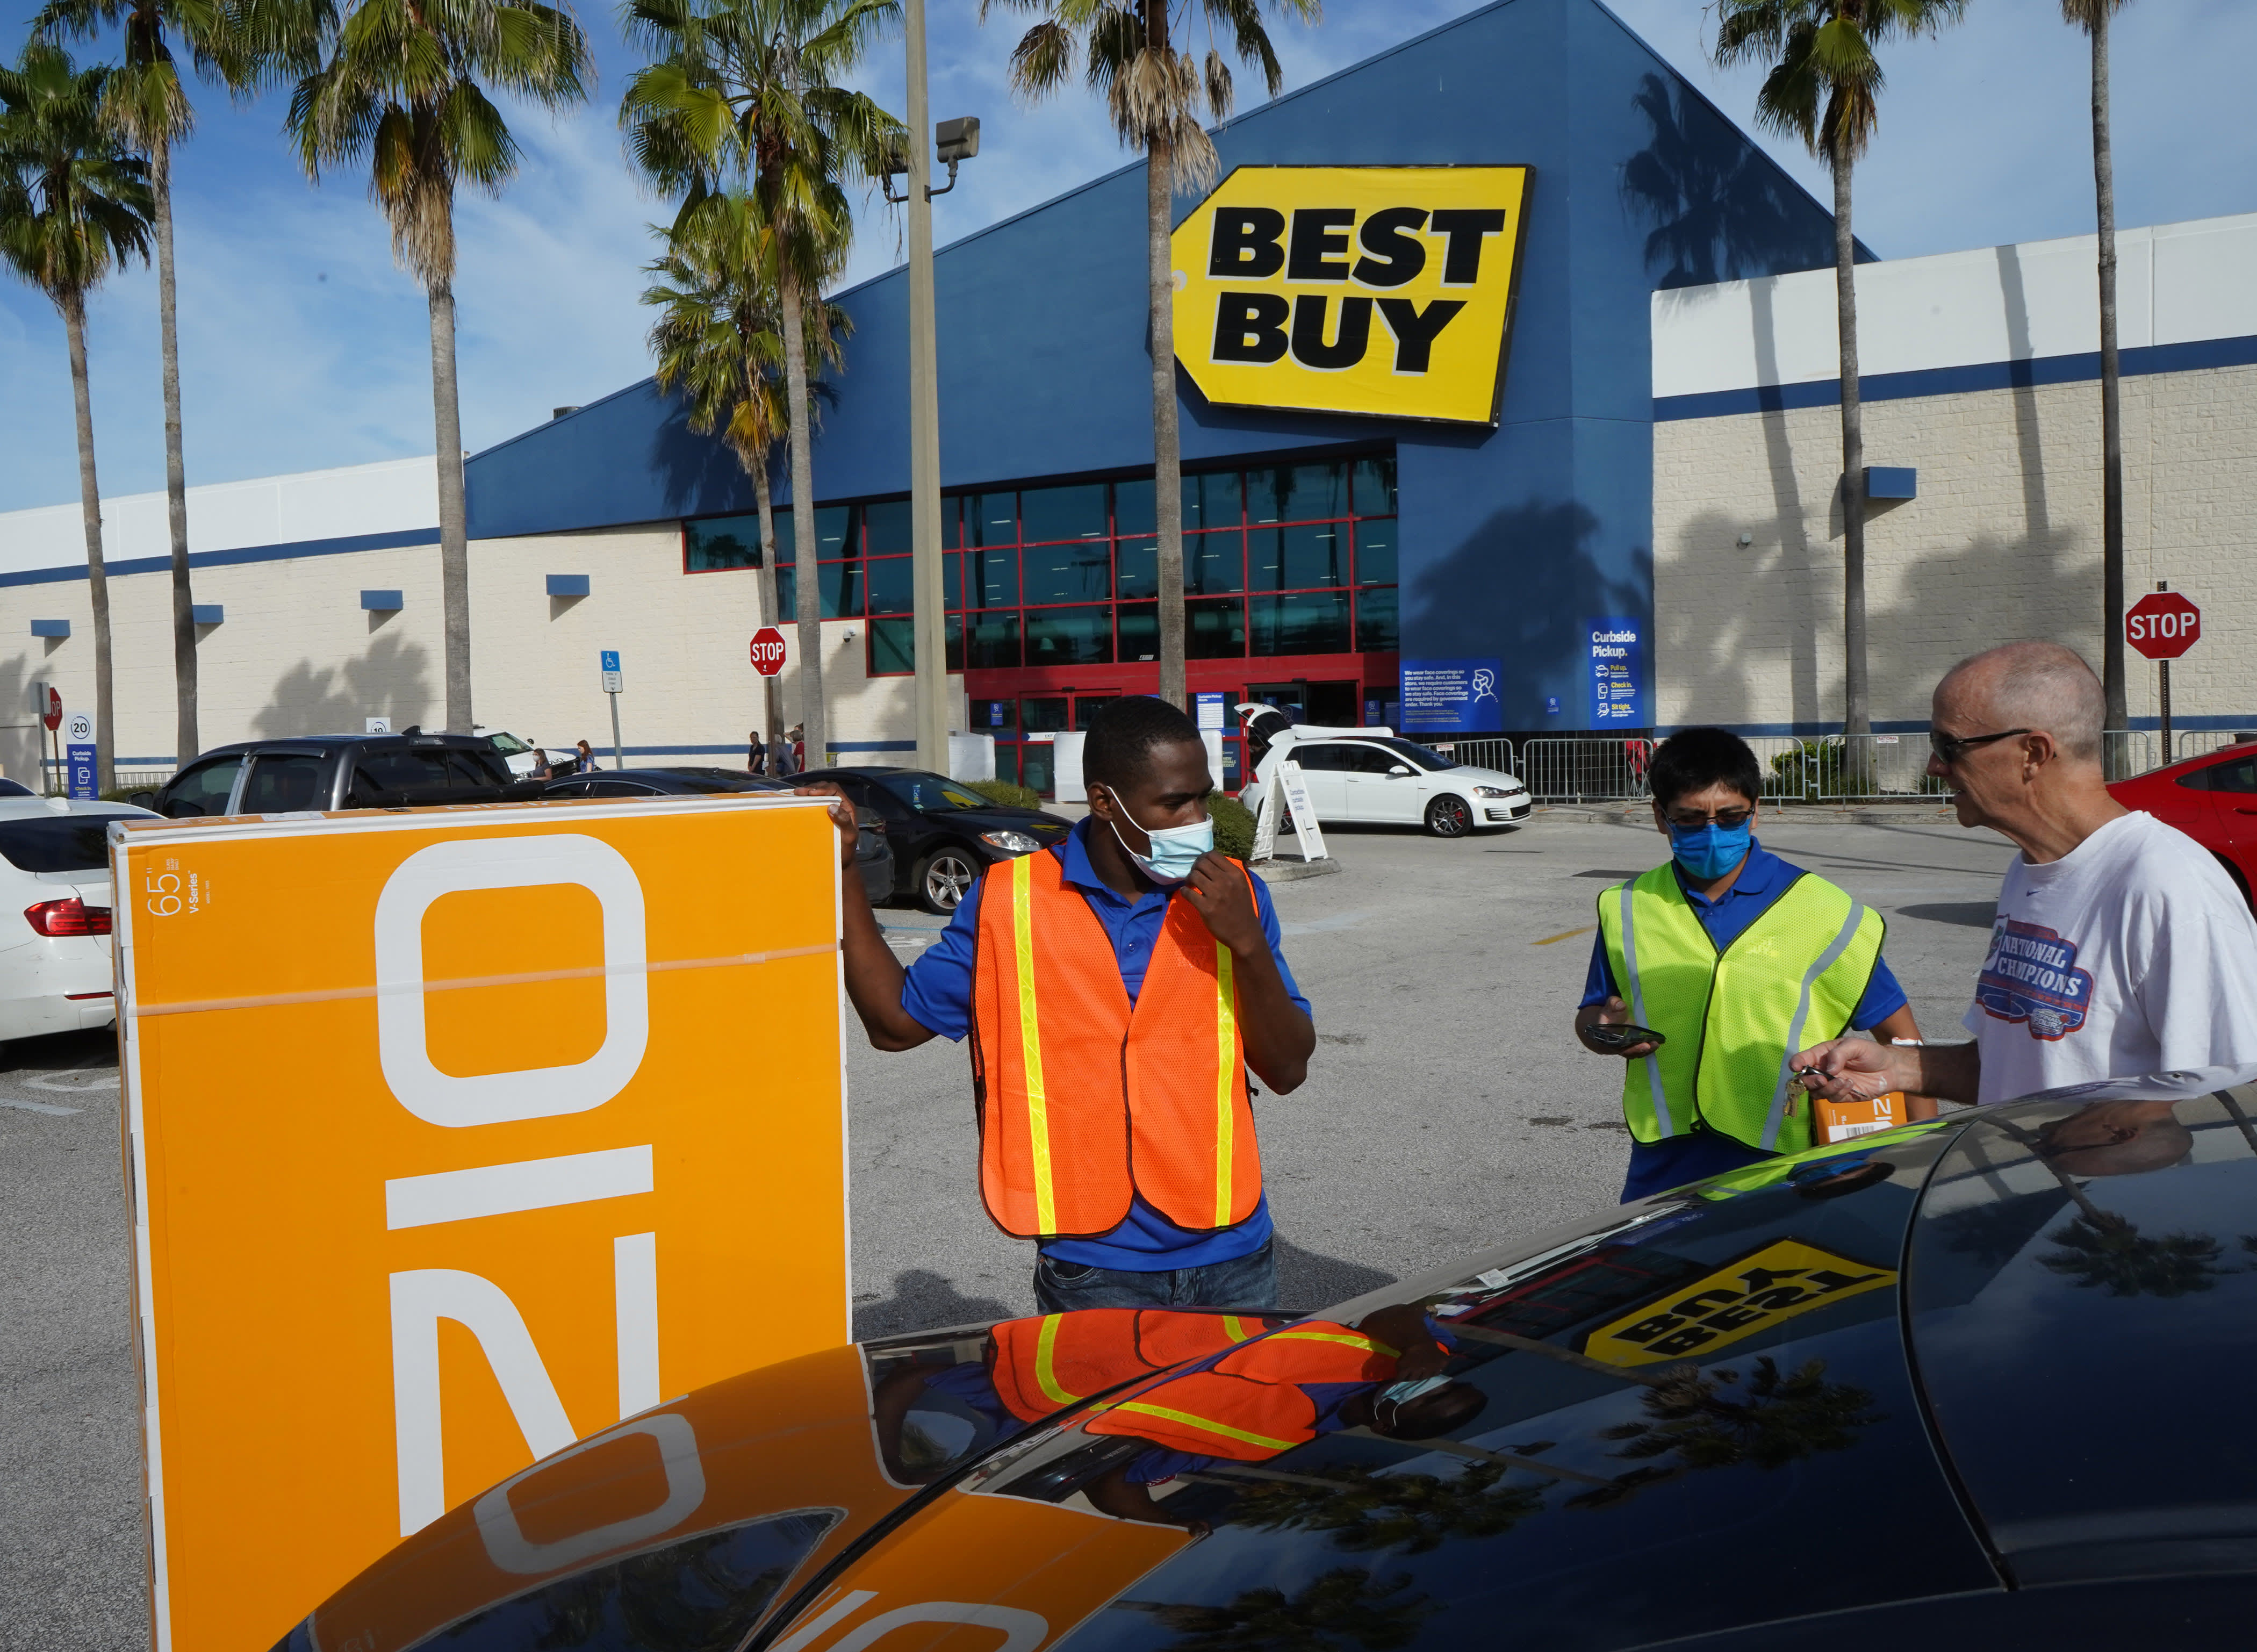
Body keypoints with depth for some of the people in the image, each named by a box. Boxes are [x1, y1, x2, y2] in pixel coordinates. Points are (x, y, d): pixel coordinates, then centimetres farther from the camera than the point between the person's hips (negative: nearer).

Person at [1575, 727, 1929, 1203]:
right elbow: (1592, 1014, 18)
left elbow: (1899, 1033, 2)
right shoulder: (1626, 910, 5)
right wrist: (1603, 1031, -6)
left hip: (1785, 1170, -2)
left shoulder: (1822, 910, -2)